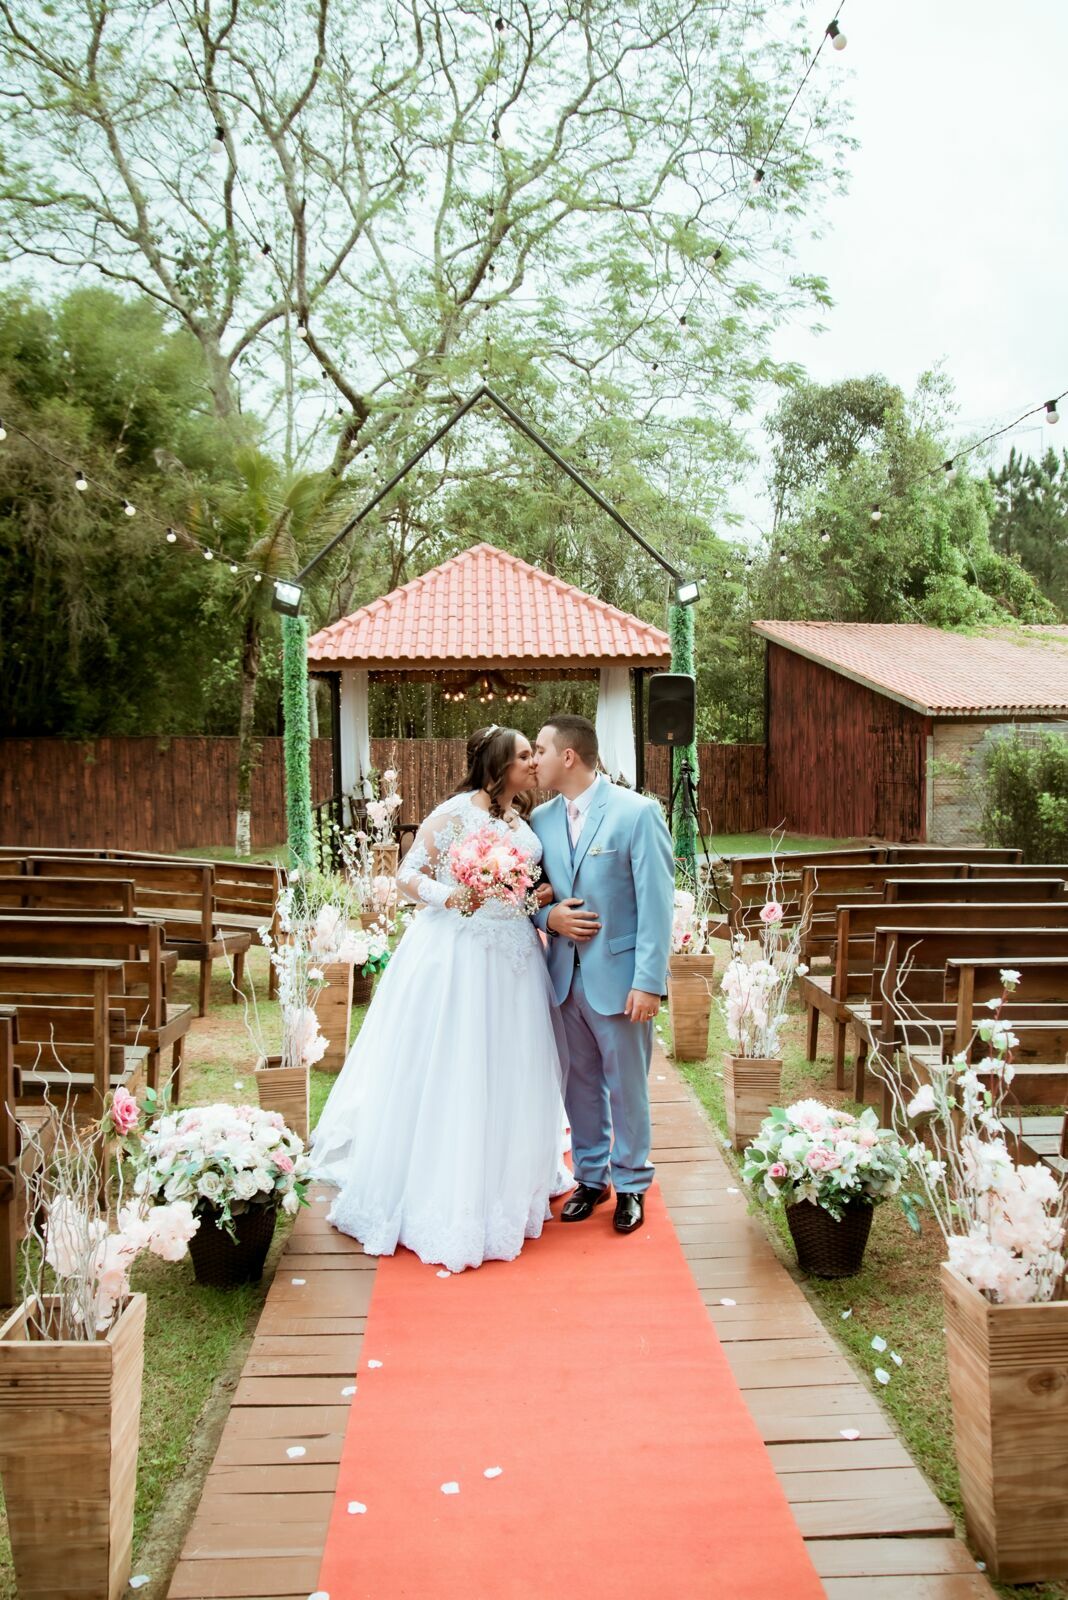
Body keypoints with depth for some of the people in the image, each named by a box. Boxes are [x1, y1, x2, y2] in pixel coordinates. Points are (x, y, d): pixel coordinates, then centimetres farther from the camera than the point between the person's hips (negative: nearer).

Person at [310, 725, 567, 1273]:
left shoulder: (523, 822, 11)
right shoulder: (455, 812, -9)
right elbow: (407, 874, -8)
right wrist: (447, 894, -23)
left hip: (513, 960, 6)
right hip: (456, 955, -6)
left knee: (506, 1079, 12)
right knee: (445, 1076, 0)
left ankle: (506, 1187, 29)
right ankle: (442, 1199, 14)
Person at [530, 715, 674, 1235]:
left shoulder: (637, 812, -11)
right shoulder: (541, 819, 5)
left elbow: (655, 903, -12)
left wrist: (648, 981, -16)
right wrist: (548, 917, -10)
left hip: (619, 977, -4)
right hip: (564, 976, 5)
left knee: (626, 1087, 9)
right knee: (579, 1084, 16)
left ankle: (631, 1184, 27)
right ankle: (590, 1177, 34)